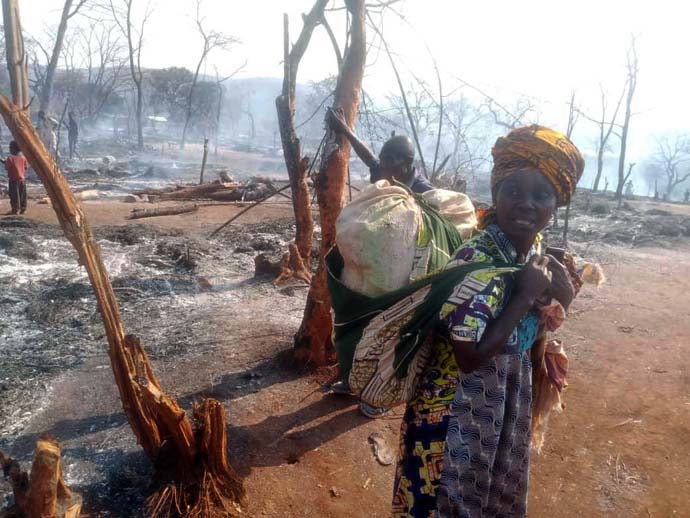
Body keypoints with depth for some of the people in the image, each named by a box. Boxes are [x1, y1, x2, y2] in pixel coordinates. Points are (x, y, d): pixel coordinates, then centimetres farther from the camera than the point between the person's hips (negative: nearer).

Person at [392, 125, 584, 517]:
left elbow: (531, 352, 6)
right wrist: (526, 296, -24)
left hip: (508, 411, 7)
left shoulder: (539, 261, -3)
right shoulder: (475, 261, -26)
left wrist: (556, 302, -13)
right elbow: (471, 356, -28)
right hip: (455, 415, -7)